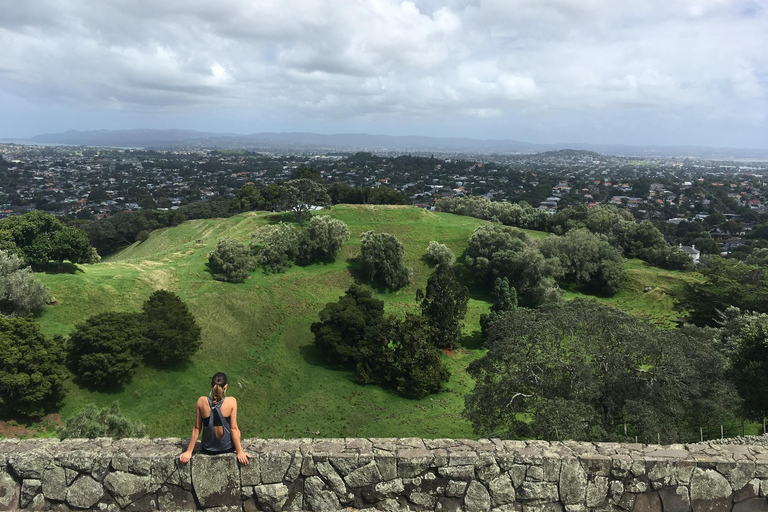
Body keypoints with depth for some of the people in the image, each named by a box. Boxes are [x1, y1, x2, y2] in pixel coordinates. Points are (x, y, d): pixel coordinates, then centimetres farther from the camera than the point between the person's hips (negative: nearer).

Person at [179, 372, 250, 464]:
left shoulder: (201, 401, -16)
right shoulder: (231, 401, -22)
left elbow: (196, 429, -9)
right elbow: (233, 429, -17)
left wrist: (189, 452, 1)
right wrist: (240, 452, -8)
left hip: (208, 450, 2)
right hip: (228, 448, -2)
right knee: (237, 431, 32)